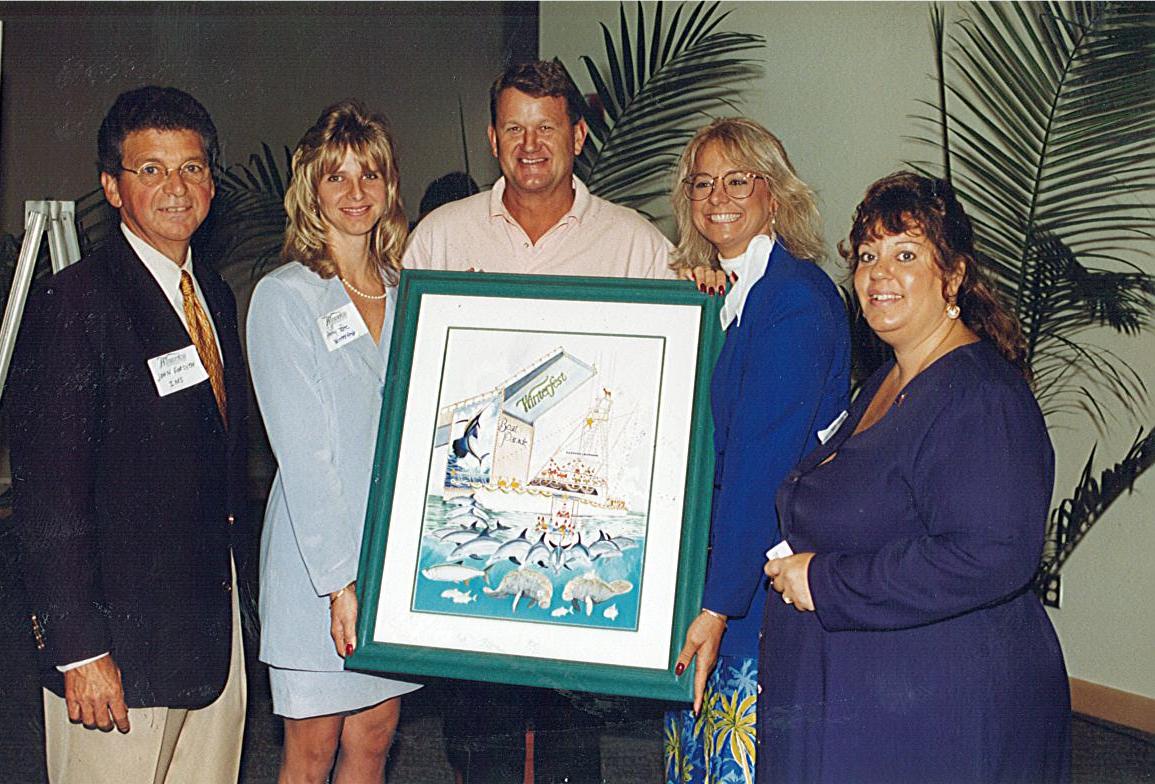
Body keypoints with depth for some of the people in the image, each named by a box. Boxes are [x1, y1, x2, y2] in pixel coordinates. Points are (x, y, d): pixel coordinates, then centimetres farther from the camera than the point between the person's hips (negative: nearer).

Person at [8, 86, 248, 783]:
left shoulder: (216, 296, 12)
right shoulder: (74, 302, -13)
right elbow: (48, 495, -15)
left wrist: (229, 563, 13)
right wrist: (78, 649, -17)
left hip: (215, 619, 7)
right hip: (119, 637, -7)